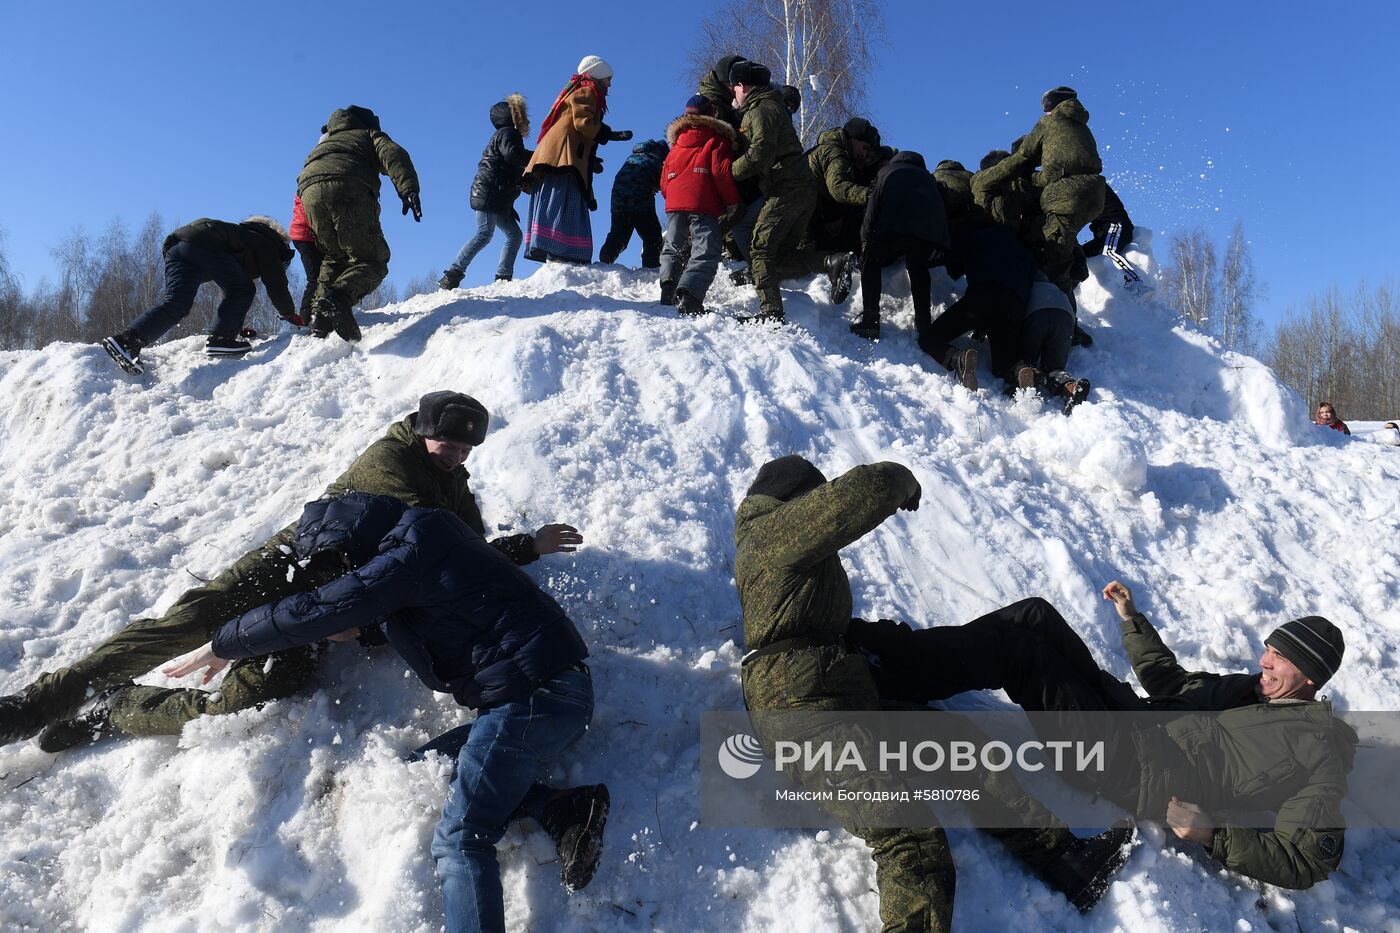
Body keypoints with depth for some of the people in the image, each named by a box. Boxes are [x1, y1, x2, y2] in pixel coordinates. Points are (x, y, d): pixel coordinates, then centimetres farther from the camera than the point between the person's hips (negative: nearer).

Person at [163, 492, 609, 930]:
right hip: (566, 688, 10)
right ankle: (567, 810, 0)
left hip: (529, 693, -10)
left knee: (459, 839, -7)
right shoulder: (429, 537, 19)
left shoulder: (405, 557, -10)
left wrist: (222, 645, 4)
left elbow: (309, 612, -9)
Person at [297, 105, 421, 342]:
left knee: (335, 257, 22)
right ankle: (338, 298, -32)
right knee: (371, 260, -2)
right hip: (348, 187, -5)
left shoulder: (325, 142, 44)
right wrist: (409, 190, -11)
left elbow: (308, 169, 34)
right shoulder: (370, 135, 29)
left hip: (309, 191, 5)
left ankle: (321, 313, 1)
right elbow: (393, 154, 6)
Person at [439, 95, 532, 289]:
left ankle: (503, 278, -3)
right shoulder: (507, 133, -2)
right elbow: (512, 154, -23)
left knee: (514, 234, 5)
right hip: (488, 192, -10)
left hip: (499, 199, 10)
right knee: (484, 234, -16)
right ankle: (452, 274, -19)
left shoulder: (509, 134, 28)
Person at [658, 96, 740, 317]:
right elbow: (722, 172, -4)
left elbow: (664, 181, 23)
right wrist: (733, 202, 5)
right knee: (706, 253, -11)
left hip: (674, 204, 5)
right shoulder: (717, 141, 9)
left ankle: (668, 288, 0)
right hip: (703, 206, -5)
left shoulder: (675, 146, 24)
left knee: (673, 249, 20)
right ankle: (688, 296, -31)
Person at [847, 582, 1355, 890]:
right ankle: (894, 654, -11)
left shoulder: (1317, 748, -1)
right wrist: (1133, 618, 24)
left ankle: (888, 668, -14)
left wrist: (1213, 835, -18)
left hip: (1139, 773, -8)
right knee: (1035, 617, -10)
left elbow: (1307, 862, -8)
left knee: (1022, 648, -23)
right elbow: (1169, 679, 32)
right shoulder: (1251, 689, 22)